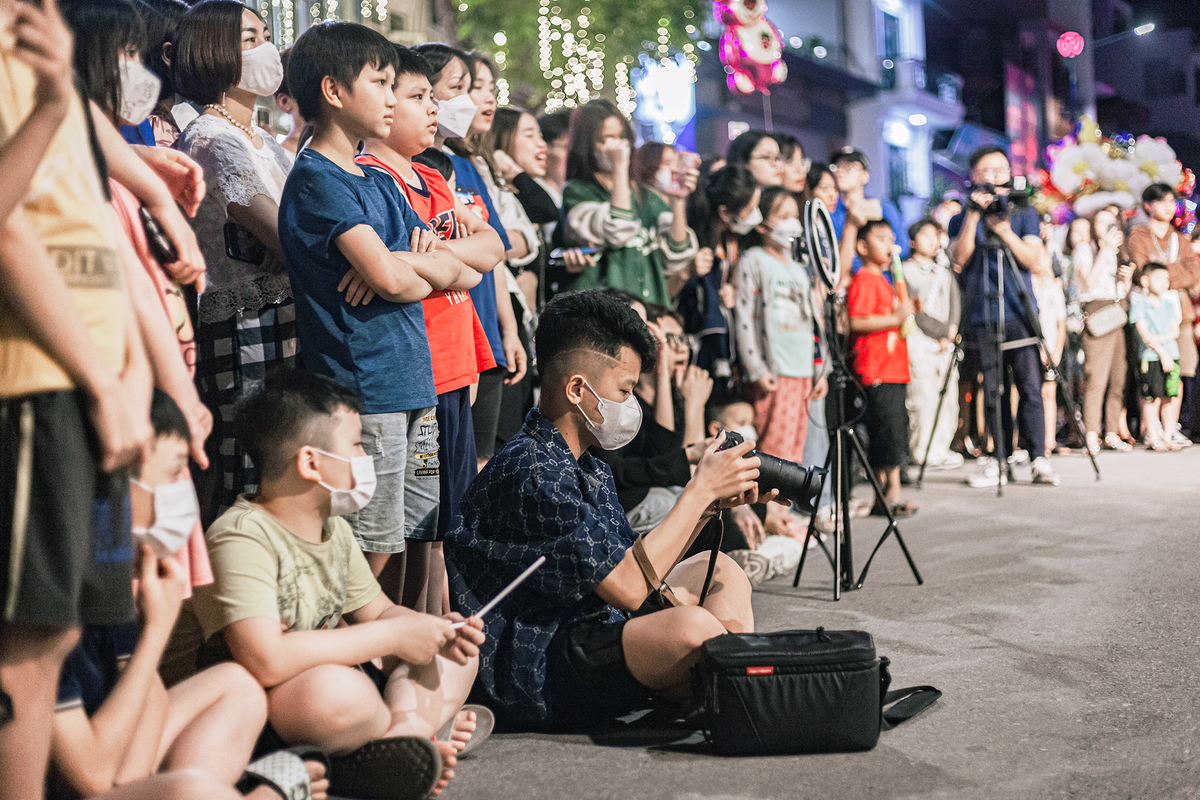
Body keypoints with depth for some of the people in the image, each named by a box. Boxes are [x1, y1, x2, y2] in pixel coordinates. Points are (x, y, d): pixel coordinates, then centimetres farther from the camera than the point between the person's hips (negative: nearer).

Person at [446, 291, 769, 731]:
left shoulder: (589, 470, 12)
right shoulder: (530, 472, -21)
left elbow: (635, 563, 15)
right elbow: (628, 587, -25)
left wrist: (708, 503, 4)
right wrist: (700, 490, -16)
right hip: (533, 683, -11)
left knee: (719, 570, 16)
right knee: (690, 626, -32)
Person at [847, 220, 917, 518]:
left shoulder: (883, 281, 23)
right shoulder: (863, 281, -9)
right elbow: (856, 322, -21)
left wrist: (907, 311, 19)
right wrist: (896, 318, -20)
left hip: (894, 370, 10)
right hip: (876, 372, -10)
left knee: (897, 433, 11)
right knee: (886, 434, -9)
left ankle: (892, 495, 16)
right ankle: (886, 496, -3)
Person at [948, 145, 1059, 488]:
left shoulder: (1024, 213, 12)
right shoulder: (961, 219, 12)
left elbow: (1031, 258, -1)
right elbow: (959, 259, -5)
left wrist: (1003, 229, -15)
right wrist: (973, 216, -11)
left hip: (1019, 313, -1)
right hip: (980, 315, 1)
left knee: (1030, 387, -9)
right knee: (993, 392, 2)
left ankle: (1038, 459, -6)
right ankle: (1000, 460, 9)